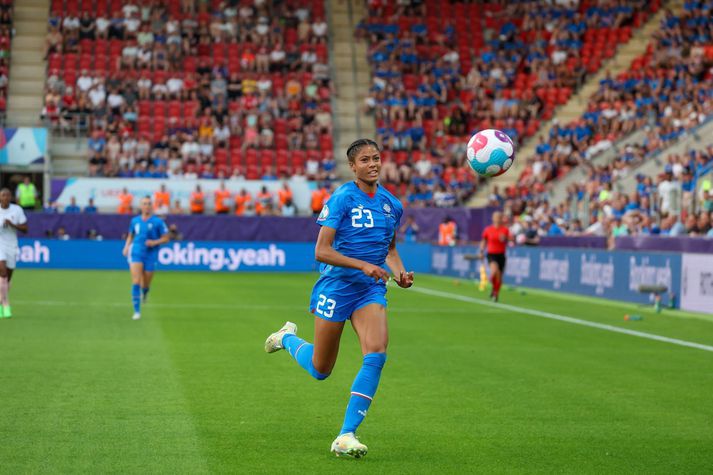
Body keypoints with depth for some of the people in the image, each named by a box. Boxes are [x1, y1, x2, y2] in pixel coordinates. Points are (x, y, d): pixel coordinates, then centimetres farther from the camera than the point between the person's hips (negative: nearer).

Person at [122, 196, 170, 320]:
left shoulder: (158, 222, -3)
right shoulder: (135, 221, 7)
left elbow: (166, 238, 1)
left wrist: (155, 242, -16)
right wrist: (127, 246, 5)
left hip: (151, 255, -1)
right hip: (136, 254, 1)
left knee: (145, 285, 8)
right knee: (136, 282, -15)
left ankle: (145, 291, 48)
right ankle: (137, 311, -11)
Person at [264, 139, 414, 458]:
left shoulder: (392, 205, 7)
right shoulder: (342, 199, -11)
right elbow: (321, 251, -15)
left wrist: (399, 272, 2)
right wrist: (363, 265, -23)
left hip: (371, 289, 4)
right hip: (336, 286, -4)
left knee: (376, 353, -20)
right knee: (320, 370, 7)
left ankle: (346, 436, -15)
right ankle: (287, 338, 43)